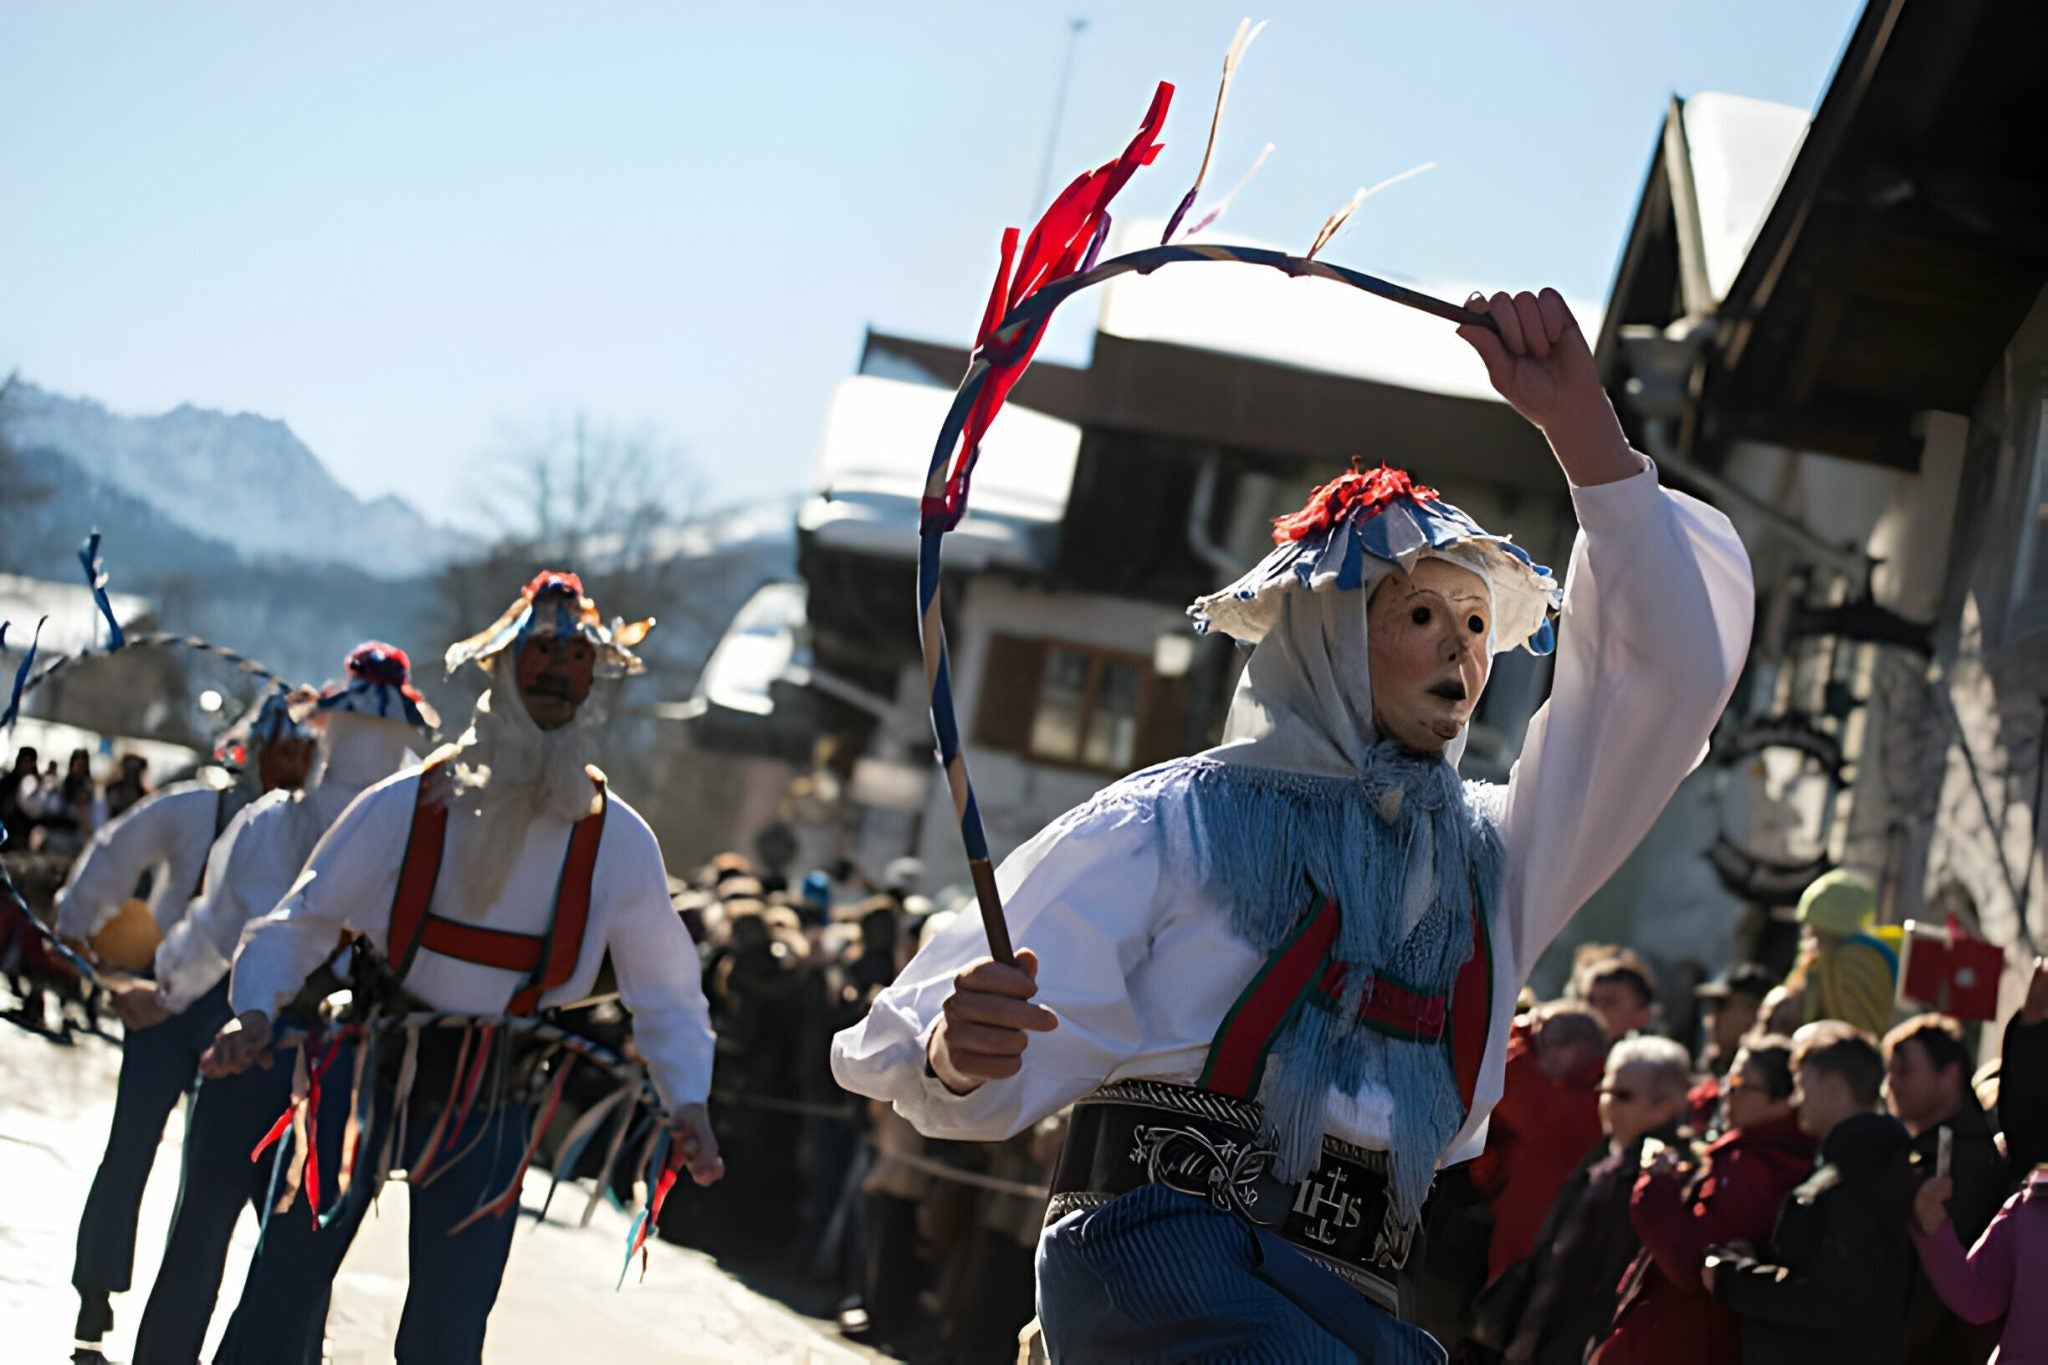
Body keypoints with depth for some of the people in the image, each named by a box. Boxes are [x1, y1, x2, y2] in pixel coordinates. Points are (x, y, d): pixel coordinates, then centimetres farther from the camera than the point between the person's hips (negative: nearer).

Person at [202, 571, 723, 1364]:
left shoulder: (619, 842, -3)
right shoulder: (405, 807, -6)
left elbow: (665, 994, 3)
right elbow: (299, 925, 1)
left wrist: (687, 1103, -13)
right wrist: (256, 1012, -17)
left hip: (489, 1102, 1)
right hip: (367, 1065, -1)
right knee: (281, 1292, -2)